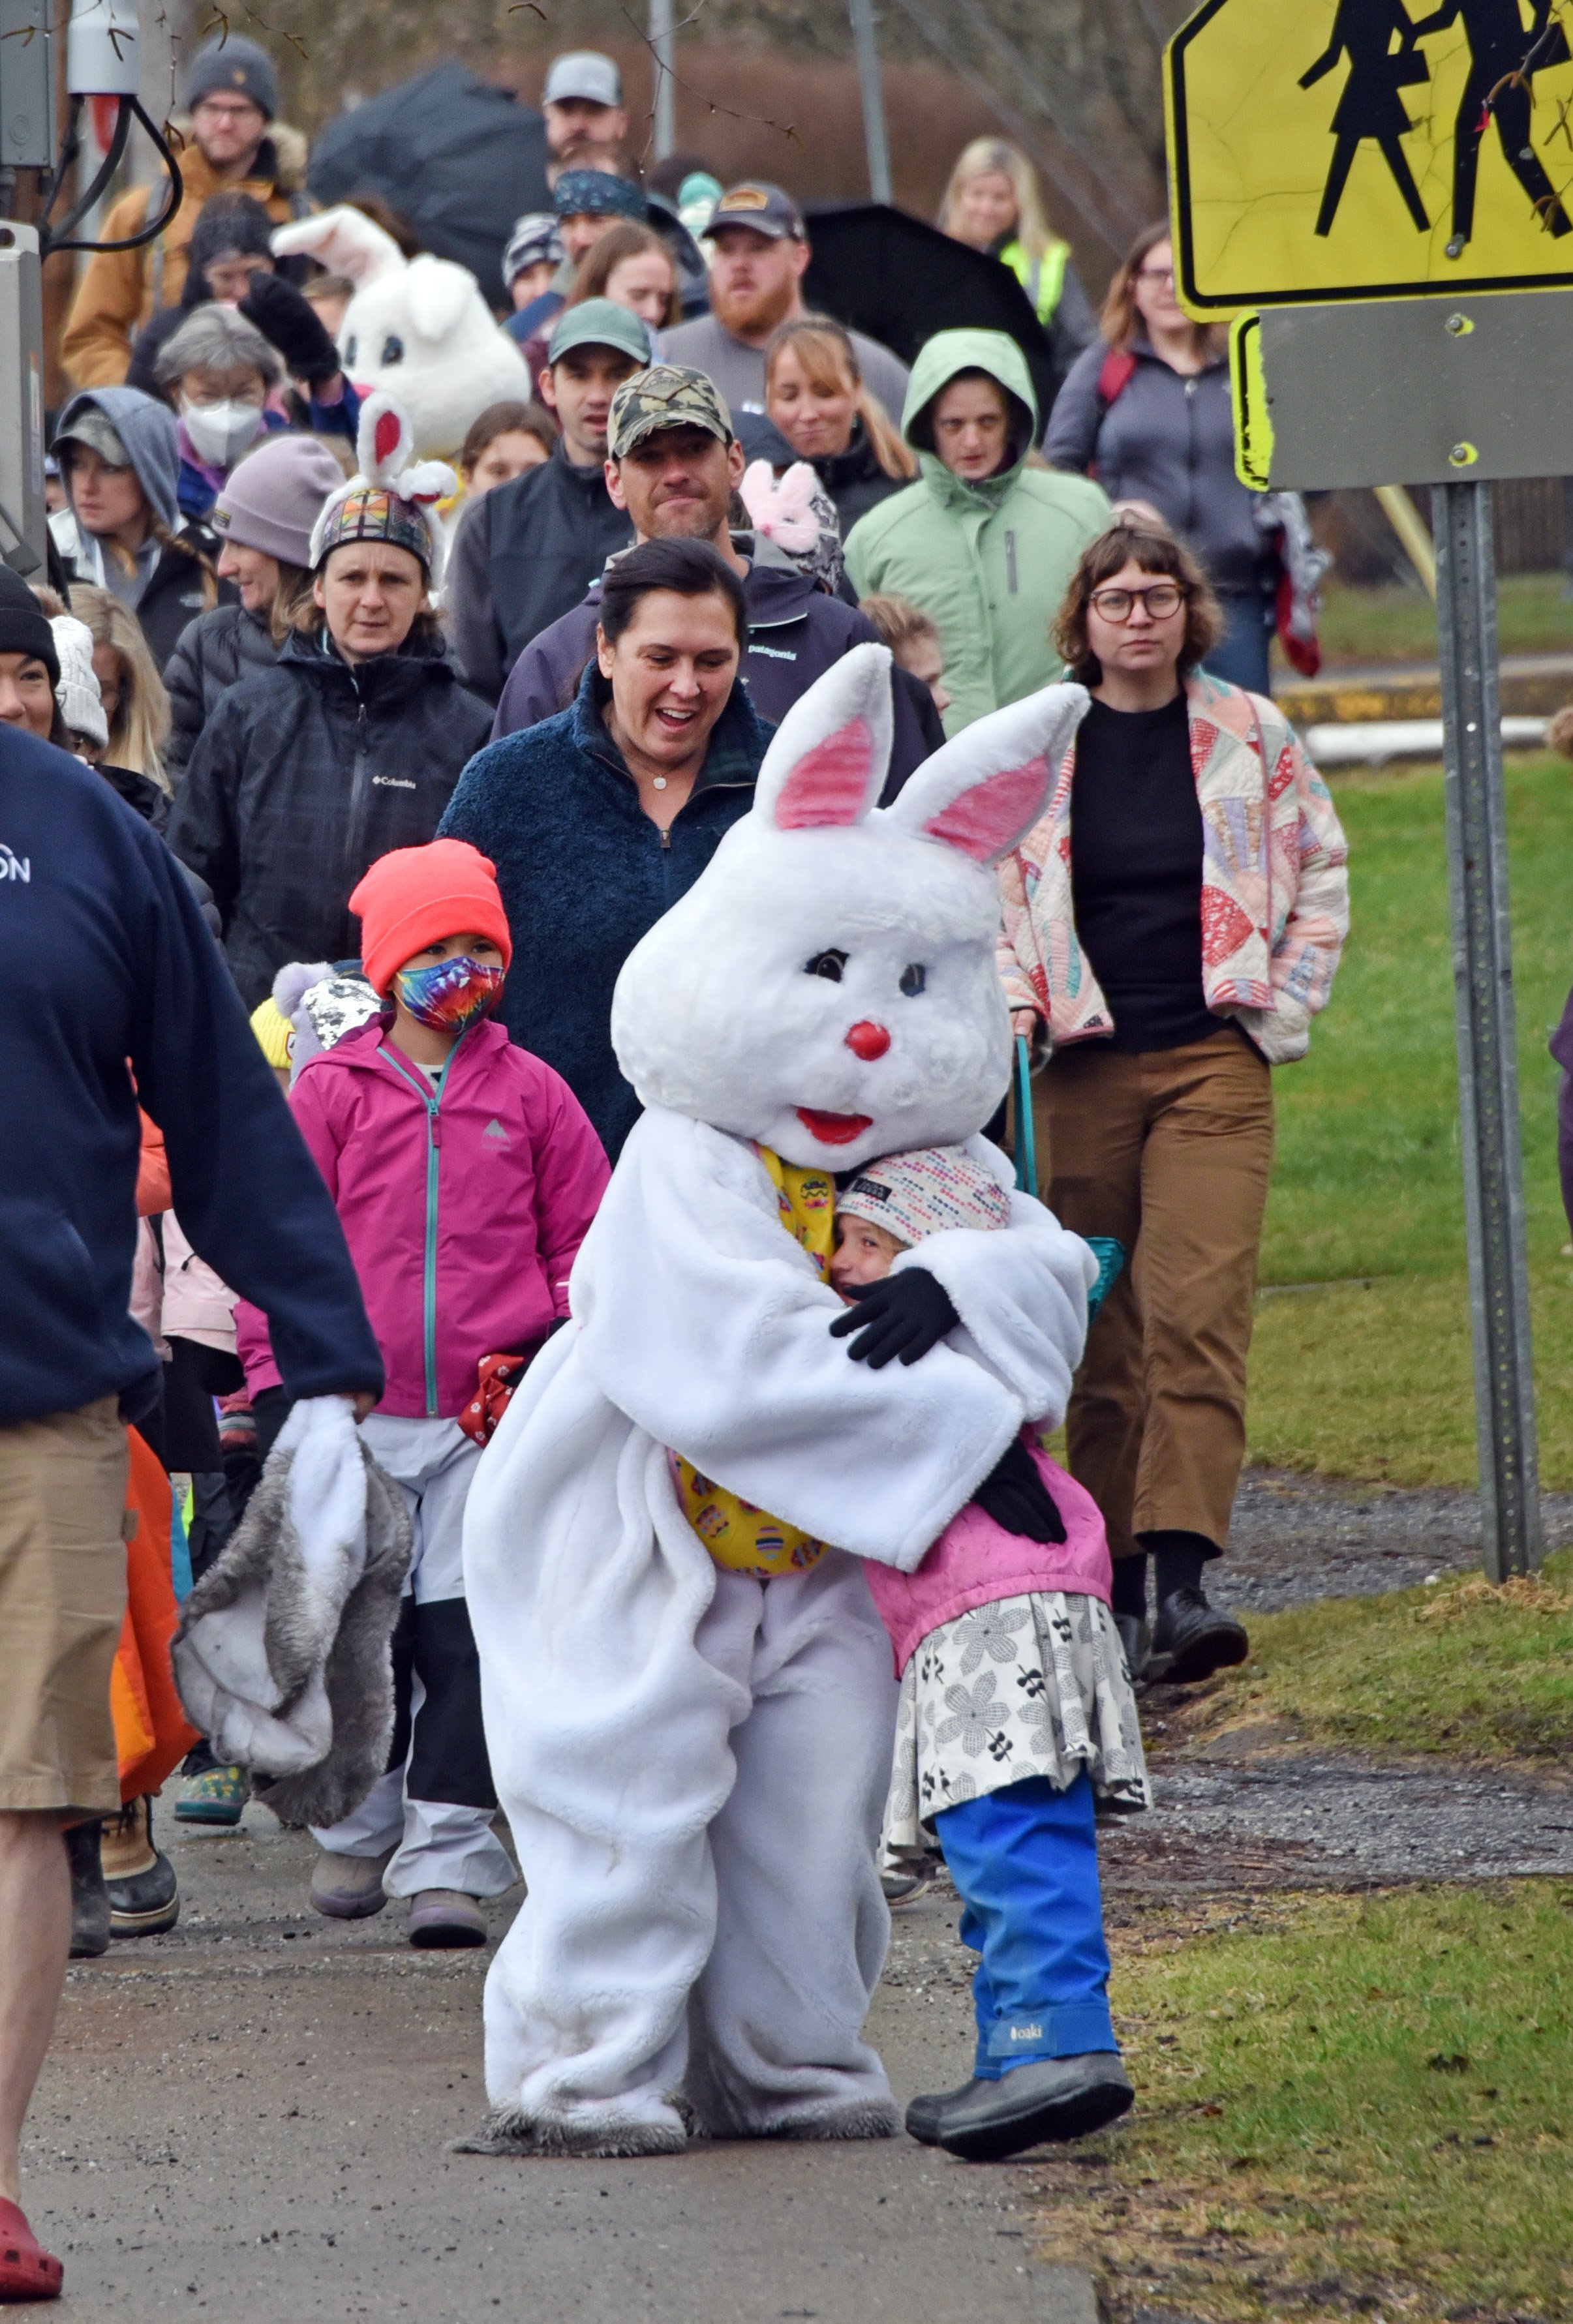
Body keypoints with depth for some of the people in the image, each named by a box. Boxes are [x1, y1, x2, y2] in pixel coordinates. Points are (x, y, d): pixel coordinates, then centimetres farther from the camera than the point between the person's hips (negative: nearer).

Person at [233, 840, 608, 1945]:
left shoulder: (529, 1092, 5)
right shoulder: (331, 1091, 2)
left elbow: (583, 1237, 12)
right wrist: (279, 1378, 0)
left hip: (494, 1414, 0)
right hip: (362, 1409, 0)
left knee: (462, 1635, -4)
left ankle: (450, 1856, 0)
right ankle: (360, 1826, 28)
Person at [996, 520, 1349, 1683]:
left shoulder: (1252, 736, 6)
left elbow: (1323, 875, 13)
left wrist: (1283, 1009, 5)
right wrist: (1014, 999, -4)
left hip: (1213, 1063, -2)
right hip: (1079, 1065, 2)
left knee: (1198, 1312, -16)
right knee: (1101, 1336, 4)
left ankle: (1186, 1581, -24)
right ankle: (1116, 1585, 12)